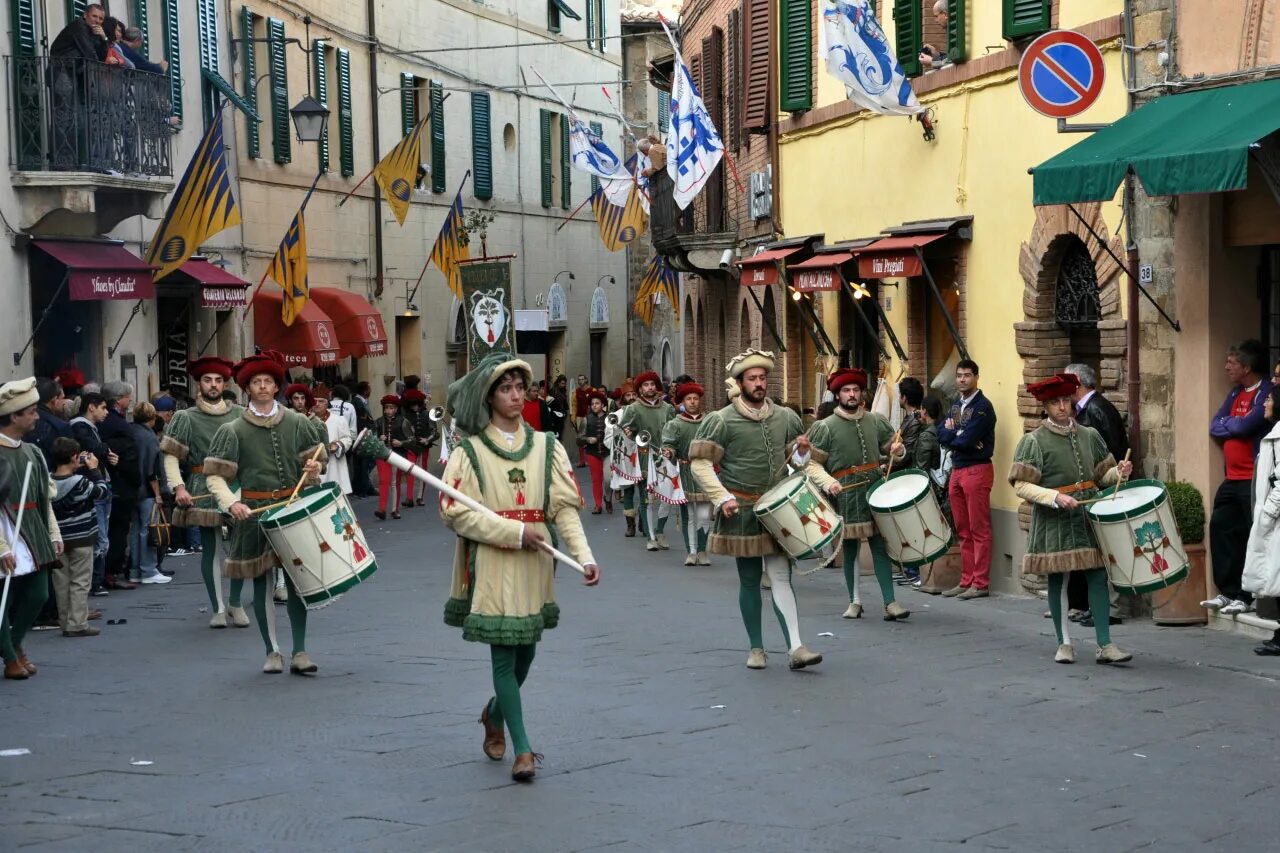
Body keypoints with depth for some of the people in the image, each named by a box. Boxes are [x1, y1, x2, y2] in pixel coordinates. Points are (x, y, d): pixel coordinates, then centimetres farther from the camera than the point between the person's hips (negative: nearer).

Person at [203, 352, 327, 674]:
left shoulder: (296, 423, 4)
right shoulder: (234, 430, -2)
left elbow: (315, 456, 16)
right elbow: (215, 475, -3)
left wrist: (313, 469, -7)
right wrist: (231, 503, -17)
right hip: (254, 512, -1)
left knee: (296, 579, 0)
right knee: (261, 581, 4)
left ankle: (300, 651, 4)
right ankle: (272, 652, 12)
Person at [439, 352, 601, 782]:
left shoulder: (546, 447, 8)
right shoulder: (469, 451, -1)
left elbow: (565, 506, 2)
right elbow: (455, 512, -9)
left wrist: (585, 555, -12)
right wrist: (516, 531, -15)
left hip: (535, 564, 4)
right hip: (492, 565, -4)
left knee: (526, 650, 13)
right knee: (504, 653, -5)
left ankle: (495, 712, 41)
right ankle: (522, 748, 0)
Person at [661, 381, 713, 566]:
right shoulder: (674, 424, 1)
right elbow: (668, 443, -12)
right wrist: (668, 452, -32)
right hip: (684, 474, -1)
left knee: (704, 515, -5)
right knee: (688, 515, 4)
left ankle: (703, 550, 6)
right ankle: (692, 552, 11)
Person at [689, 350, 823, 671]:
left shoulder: (785, 417, 7)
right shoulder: (721, 421, -7)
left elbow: (796, 460, 20)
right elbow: (700, 462, -8)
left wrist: (801, 452, -4)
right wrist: (722, 498, -16)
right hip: (742, 512, -2)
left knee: (781, 576, -6)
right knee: (749, 580, 6)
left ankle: (796, 648, -12)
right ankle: (756, 648, 17)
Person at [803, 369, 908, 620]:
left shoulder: (876, 421, 8)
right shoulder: (825, 428, -1)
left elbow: (892, 448, 20)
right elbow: (812, 463, -2)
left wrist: (897, 451, -3)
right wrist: (827, 482, -18)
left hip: (876, 494, 2)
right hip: (845, 497, -2)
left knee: (880, 546, -2)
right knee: (850, 549, 7)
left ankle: (891, 602, -3)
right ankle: (855, 602, 18)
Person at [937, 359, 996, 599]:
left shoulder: (982, 406, -10)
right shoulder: (955, 404, 15)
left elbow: (966, 439, -18)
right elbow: (942, 434, 5)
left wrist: (952, 435, 0)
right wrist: (960, 436, -12)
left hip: (976, 470, -8)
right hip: (956, 470, 8)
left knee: (979, 530, -5)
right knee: (963, 531, 10)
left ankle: (980, 584, -3)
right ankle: (966, 581, 14)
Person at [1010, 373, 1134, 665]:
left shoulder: (1089, 435, 8)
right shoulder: (1034, 441, -6)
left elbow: (1102, 475, 16)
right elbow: (1021, 486, -11)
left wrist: (1119, 472, -5)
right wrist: (1055, 497, -22)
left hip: (1087, 515, 3)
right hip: (1053, 520, -3)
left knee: (1097, 575, -1)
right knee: (1057, 579, 5)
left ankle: (1105, 645, 2)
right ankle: (1064, 644, 16)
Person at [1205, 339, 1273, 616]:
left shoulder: (1267, 392, -11)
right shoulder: (1236, 392, 16)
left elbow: (1246, 426, -20)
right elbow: (1214, 427, 11)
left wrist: (1227, 425, -1)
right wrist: (1235, 426, -6)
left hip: (1254, 479, -9)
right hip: (1233, 478, 9)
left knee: (1253, 538, -6)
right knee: (1220, 529, 8)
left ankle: (1247, 597, -3)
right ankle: (1228, 592, 15)